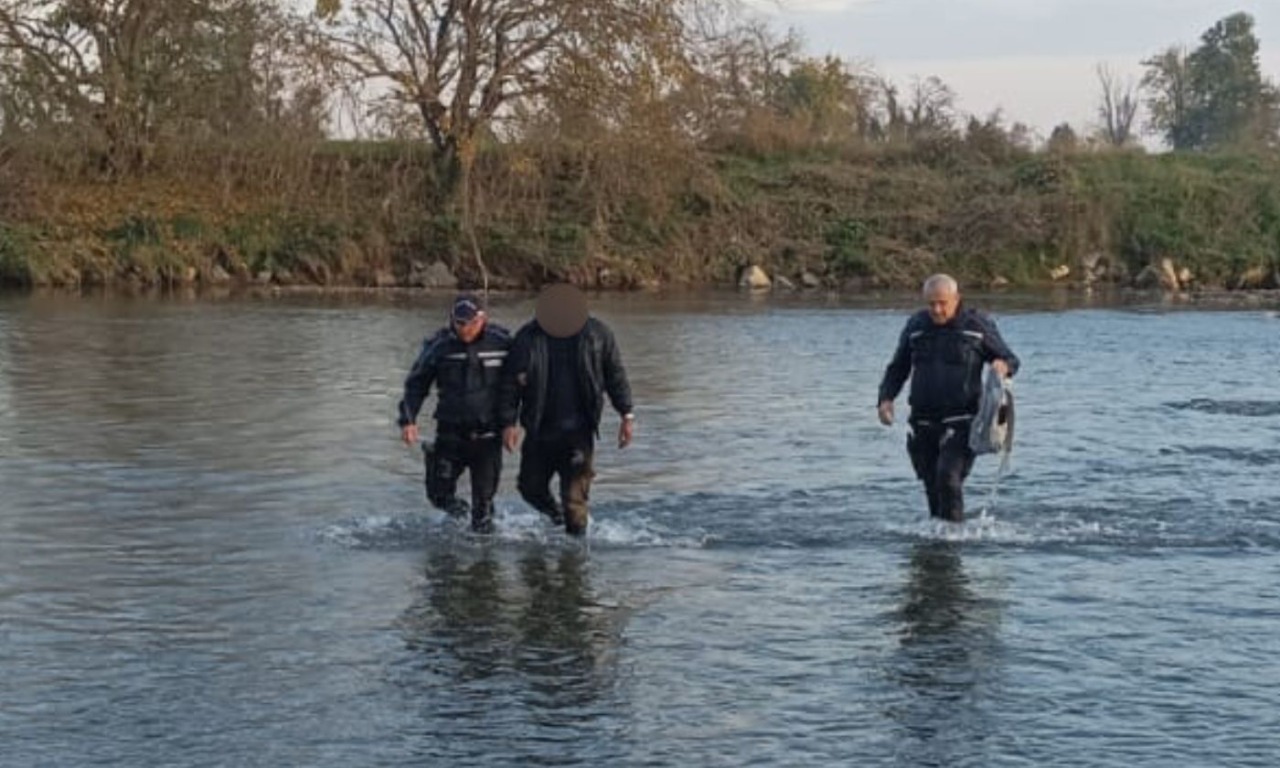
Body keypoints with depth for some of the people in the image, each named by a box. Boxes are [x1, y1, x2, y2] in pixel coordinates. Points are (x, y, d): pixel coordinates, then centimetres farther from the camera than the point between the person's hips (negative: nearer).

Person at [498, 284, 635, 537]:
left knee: (575, 494, -7)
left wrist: (627, 415, 3)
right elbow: (510, 382, -2)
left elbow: (616, 376, 6)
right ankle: (556, 515, 39)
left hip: (579, 430, -2)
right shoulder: (527, 338, -5)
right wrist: (508, 422, -10)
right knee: (531, 487, 10)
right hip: (539, 431, 2)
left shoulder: (597, 334, -3)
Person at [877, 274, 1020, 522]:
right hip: (923, 423, 4)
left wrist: (1003, 366, -18)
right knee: (933, 486, 7)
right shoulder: (916, 326, 9)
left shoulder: (978, 325, 0)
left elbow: (1011, 359, 7)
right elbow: (898, 368, 17)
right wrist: (886, 397, 0)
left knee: (948, 477, -21)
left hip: (961, 421, -4)